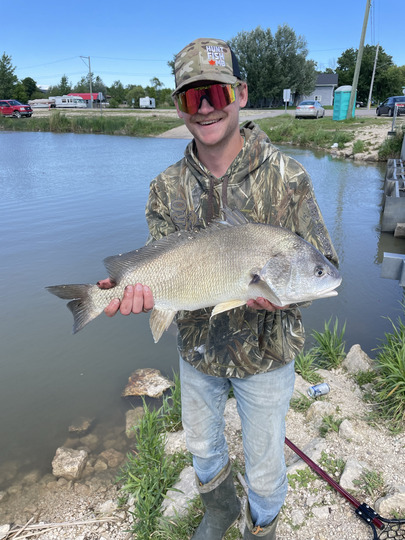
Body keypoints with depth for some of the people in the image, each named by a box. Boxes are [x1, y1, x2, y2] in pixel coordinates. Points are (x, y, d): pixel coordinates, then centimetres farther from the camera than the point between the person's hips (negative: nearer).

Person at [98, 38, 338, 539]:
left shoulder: (286, 177, -15)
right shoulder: (167, 188, -6)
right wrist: (139, 290, -30)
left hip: (265, 353, -3)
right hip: (197, 350, 4)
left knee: (264, 470, 18)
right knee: (201, 446, 28)